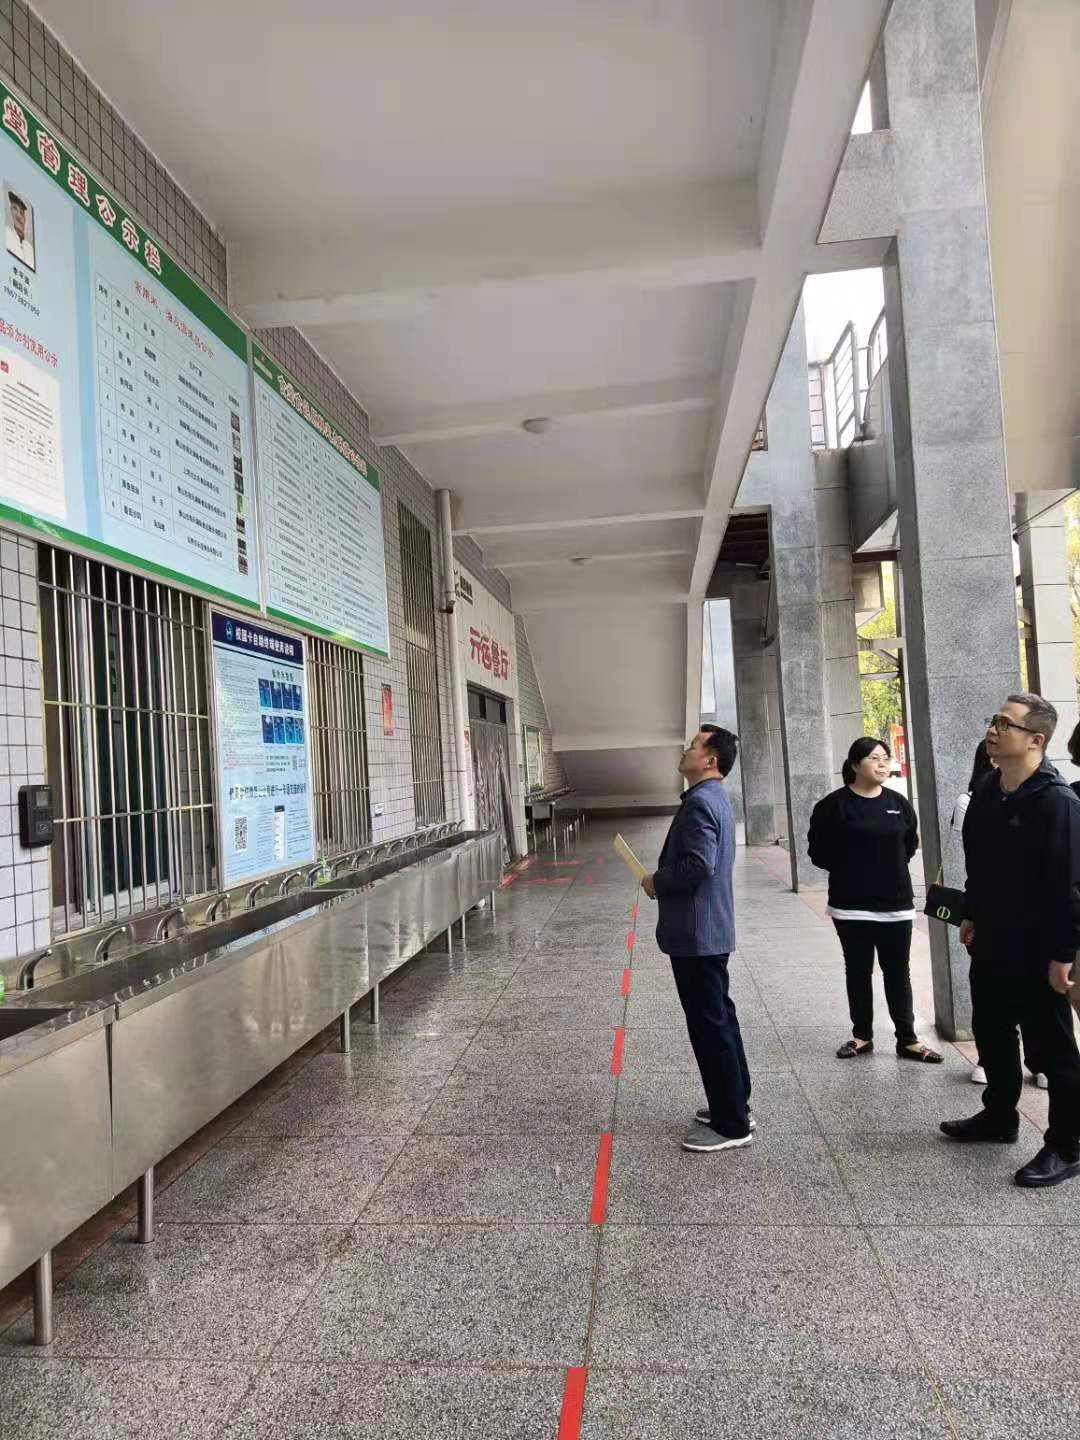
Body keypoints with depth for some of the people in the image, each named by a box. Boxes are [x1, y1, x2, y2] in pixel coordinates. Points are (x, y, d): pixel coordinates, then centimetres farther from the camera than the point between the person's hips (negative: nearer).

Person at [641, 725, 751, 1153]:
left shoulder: (700, 803, -19)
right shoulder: (714, 797, 14)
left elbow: (697, 864, -28)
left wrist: (657, 882, -13)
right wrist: (664, 880, 12)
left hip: (696, 933, -11)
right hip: (710, 929, 11)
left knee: (710, 1026, -2)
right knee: (720, 1019, 18)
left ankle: (731, 1125, 7)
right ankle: (734, 1106, 30)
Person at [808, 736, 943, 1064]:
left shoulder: (898, 803, 5)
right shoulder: (834, 805, -9)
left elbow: (910, 842, 17)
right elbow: (819, 852, -5)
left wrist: (893, 866, 6)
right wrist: (849, 868, -3)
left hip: (896, 902, 3)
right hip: (852, 904, -3)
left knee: (898, 972, 9)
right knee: (858, 971, 10)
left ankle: (907, 1040, 18)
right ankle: (862, 1035, 22)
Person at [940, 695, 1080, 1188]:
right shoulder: (985, 796, 5)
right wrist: (972, 917, 17)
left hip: (1036, 951, -8)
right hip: (990, 945, 8)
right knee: (990, 1035, 20)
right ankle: (998, 1116, 39)